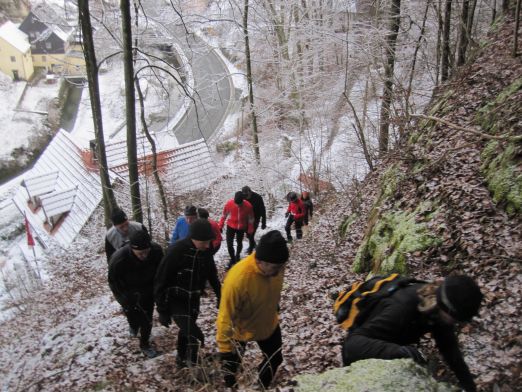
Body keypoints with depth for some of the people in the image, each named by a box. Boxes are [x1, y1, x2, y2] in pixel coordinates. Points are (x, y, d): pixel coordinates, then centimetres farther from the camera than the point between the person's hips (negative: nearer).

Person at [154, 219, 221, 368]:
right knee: (195, 336, -14)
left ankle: (182, 359, 45)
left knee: (186, 331, 22)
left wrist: (220, 296, 13)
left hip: (193, 300, 5)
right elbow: (161, 282, -19)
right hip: (175, 300, -5)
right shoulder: (176, 251, -27)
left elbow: (212, 275, 9)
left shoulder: (206, 251, -10)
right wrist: (162, 310, -15)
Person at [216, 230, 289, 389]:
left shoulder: (276, 266, -24)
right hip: (242, 328, -5)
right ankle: (227, 386, 49)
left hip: (269, 324, 5)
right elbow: (226, 318, -32)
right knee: (232, 362, 17)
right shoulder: (237, 279, -42)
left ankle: (261, 386, 51)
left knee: (275, 359, 22)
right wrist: (225, 350, -27)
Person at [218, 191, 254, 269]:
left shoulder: (248, 206, -23)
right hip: (230, 226, 0)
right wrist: (220, 226, -2)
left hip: (241, 228, 0)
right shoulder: (229, 203, -23)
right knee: (229, 244, -4)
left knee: (239, 243, 19)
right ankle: (232, 259, 21)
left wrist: (250, 231, -2)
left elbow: (250, 219, -8)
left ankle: (237, 255, 48)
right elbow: (224, 215, -6)